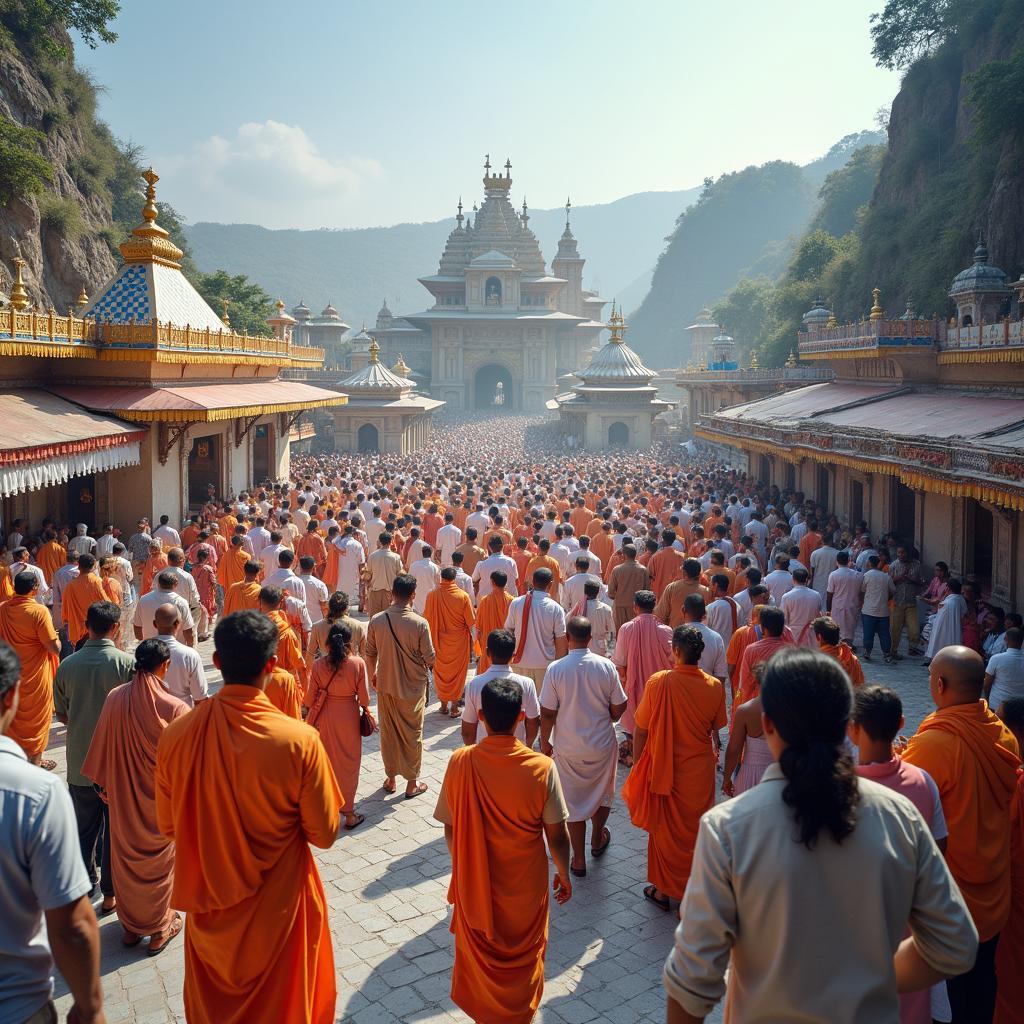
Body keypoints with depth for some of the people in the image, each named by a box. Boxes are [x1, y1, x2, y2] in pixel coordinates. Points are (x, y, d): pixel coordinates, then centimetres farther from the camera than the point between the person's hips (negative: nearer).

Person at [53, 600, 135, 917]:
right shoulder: (126, 663, -17)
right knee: (114, 828, 12)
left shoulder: (67, 665, -7)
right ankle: (110, 892, 21)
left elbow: (62, 715, 5)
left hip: (80, 761, 3)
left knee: (84, 826, 19)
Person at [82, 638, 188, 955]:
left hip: (122, 795, 3)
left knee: (125, 857, 21)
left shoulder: (115, 698, -14)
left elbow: (102, 748, -1)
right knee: (158, 861, 16)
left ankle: (130, 926, 38)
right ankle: (159, 929, 31)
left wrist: (104, 784, 14)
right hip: (161, 799, -3)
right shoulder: (175, 708, -25)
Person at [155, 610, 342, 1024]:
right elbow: (324, 834, -14)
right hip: (277, 911, -3)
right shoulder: (299, 740, -26)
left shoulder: (176, 734, -16)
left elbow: (168, 826, -1)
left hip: (209, 908, 3)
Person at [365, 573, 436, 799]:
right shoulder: (419, 623, -20)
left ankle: (390, 778, 31)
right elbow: (429, 659, -12)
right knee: (412, 734, 12)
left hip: (385, 686, 3)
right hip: (412, 687, -2)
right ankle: (412, 783, 23)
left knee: (388, 732, 18)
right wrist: (428, 668, 12)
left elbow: (370, 654, 1)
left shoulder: (376, 620, -11)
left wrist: (373, 675, 18)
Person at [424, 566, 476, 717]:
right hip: (459, 642, -1)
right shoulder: (463, 596, -14)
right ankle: (454, 708, 16)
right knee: (457, 673, 12)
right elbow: (470, 623, -8)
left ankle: (443, 705, 24)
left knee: (441, 672, 16)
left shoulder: (432, 595, -12)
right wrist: (471, 645, 7)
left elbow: (427, 619, -3)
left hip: (439, 642, 1)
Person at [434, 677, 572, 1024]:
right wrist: (563, 874, 5)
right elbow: (557, 836, -13)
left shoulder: (460, 762, -19)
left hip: (475, 881, 1)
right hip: (526, 886, -1)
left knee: (479, 954, 25)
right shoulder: (542, 767, -22)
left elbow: (450, 829, -7)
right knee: (524, 955, 24)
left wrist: (461, 866, 11)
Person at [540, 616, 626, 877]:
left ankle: (579, 860, 22)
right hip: (602, 745, 2)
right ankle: (597, 841, 47)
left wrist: (545, 742, 3)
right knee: (602, 794, 26)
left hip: (568, 748, -2)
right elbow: (619, 708, -5)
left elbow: (548, 713, -13)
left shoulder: (555, 669, -17)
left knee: (574, 800, 14)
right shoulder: (606, 666, -13)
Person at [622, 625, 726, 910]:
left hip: (664, 771, -2)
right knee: (695, 830, 19)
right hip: (700, 771, 2)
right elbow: (715, 730, 2)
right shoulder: (714, 687, -11)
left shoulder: (658, 682, -18)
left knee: (665, 830, 15)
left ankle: (663, 890, 28)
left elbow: (641, 729, -11)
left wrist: (636, 765, 2)